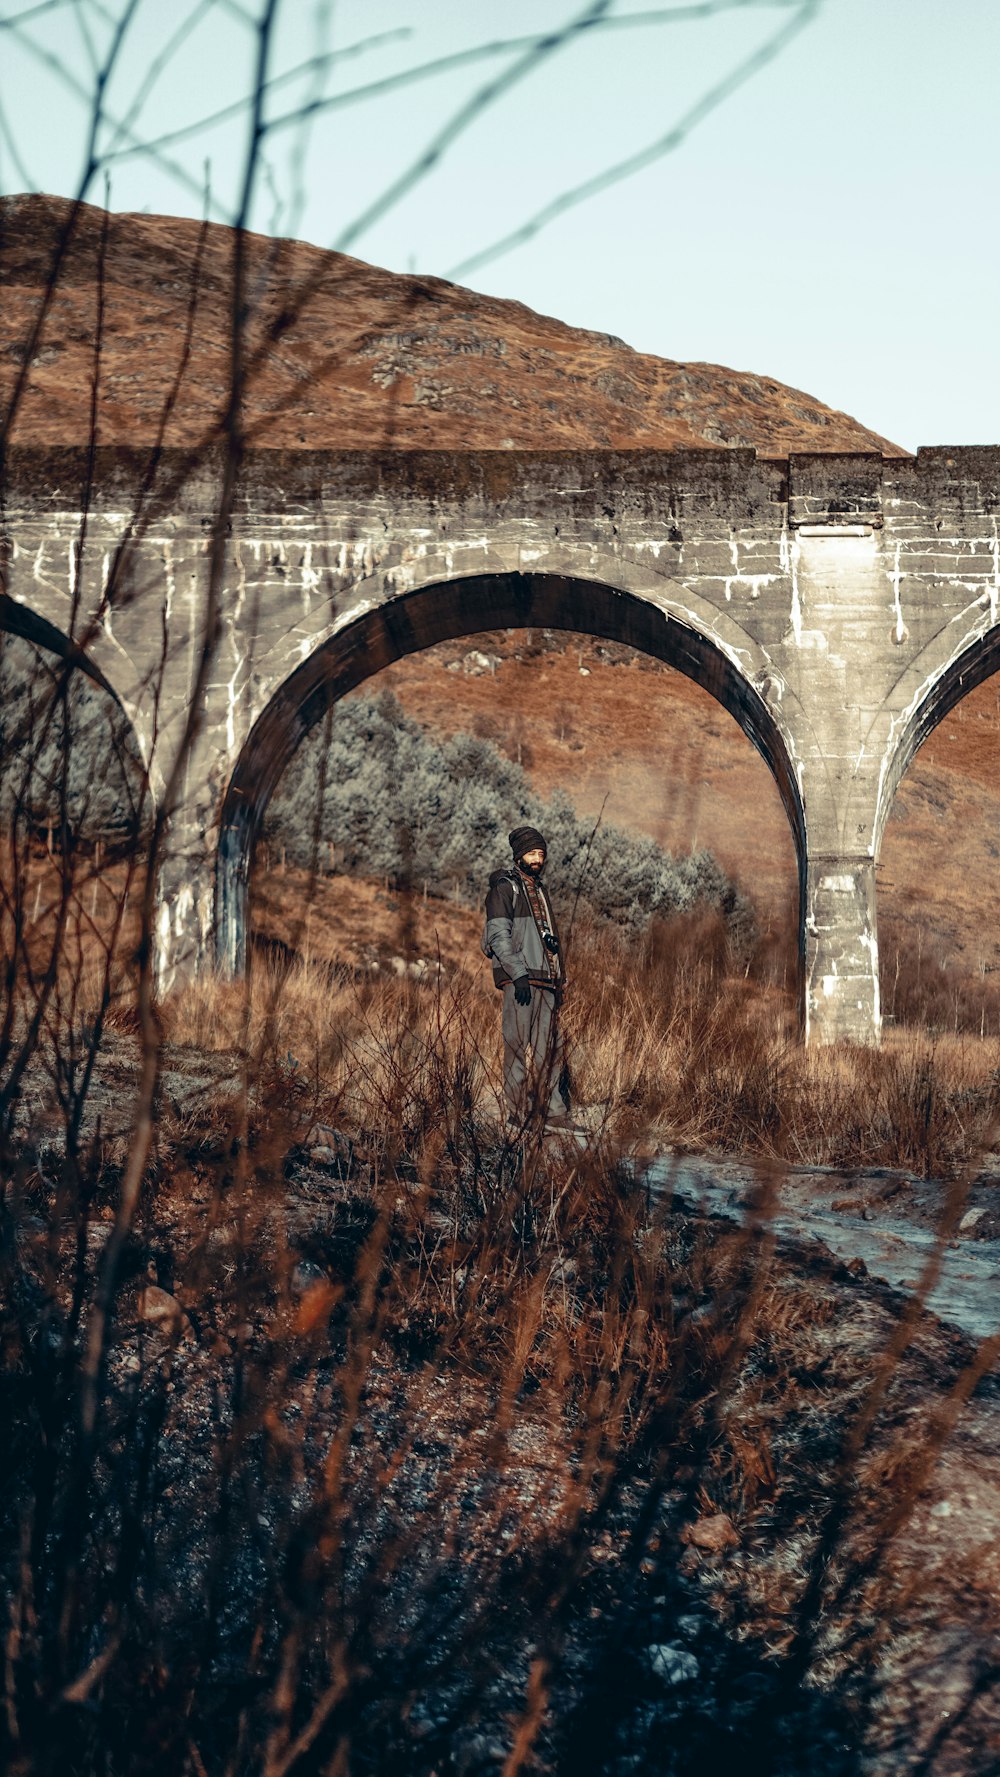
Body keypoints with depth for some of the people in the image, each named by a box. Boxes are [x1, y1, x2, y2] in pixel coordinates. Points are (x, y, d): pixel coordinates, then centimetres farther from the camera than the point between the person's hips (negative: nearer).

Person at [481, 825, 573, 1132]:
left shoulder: (539, 890, 23)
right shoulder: (504, 888, -2)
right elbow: (498, 935, -12)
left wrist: (559, 981, 17)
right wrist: (519, 974, -19)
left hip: (545, 980, 8)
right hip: (519, 981, -8)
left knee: (551, 1049, 3)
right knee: (517, 1046, -7)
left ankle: (556, 1114, 4)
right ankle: (518, 1114, -5)